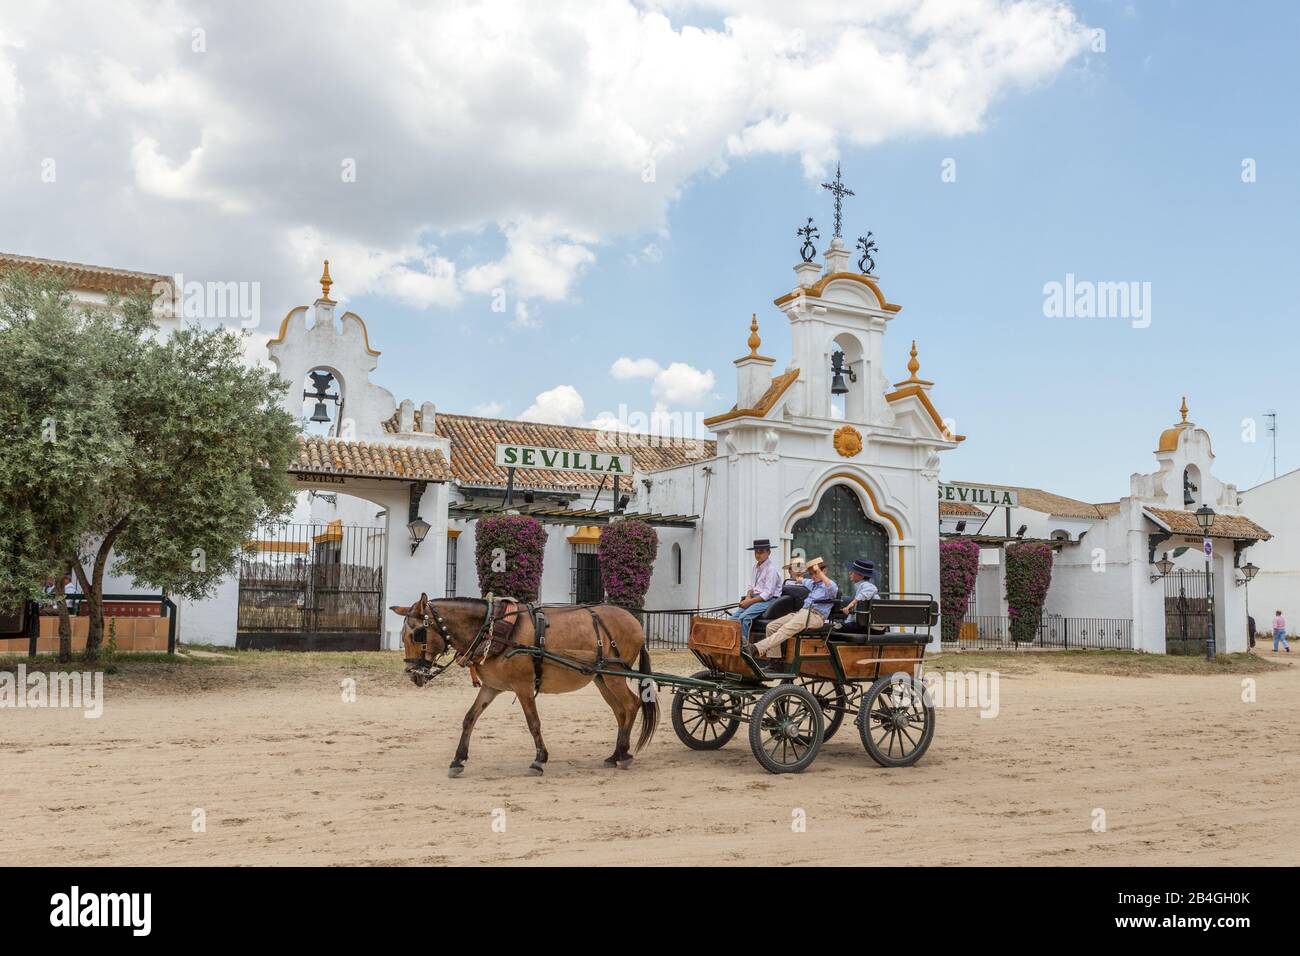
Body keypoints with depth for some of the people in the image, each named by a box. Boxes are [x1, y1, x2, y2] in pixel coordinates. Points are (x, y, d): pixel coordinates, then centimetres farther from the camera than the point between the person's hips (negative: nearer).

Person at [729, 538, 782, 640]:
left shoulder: (771, 569, -12)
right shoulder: (756, 567, 13)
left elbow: (767, 594, -16)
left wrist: (750, 601, -17)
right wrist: (748, 597, -1)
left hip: (768, 600, -8)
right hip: (755, 598, 8)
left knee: (744, 617, -27)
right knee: (734, 615, -10)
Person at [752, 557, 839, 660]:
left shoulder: (829, 584, 5)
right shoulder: (812, 584, 31)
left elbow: (833, 590, -23)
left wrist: (819, 572, -23)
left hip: (815, 615, -9)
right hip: (801, 612, 9)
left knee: (786, 629, -32)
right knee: (771, 626, -8)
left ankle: (757, 649, -48)